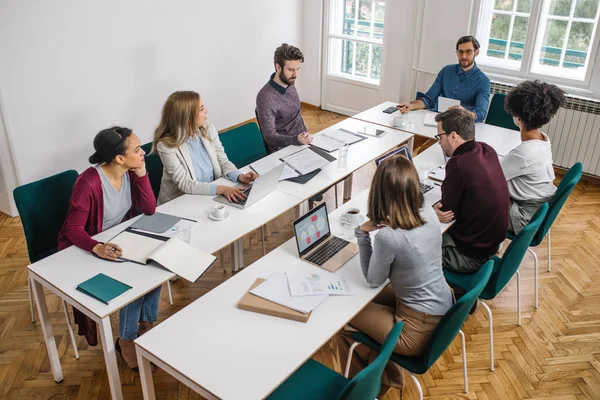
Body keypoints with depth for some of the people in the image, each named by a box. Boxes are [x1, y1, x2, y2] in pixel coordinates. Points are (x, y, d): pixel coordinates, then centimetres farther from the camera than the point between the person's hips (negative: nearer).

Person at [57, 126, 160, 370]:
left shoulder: (130, 173, -9)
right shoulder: (89, 183, -29)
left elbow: (149, 209, -10)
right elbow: (73, 229, -28)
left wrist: (142, 174, -20)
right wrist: (97, 248, -47)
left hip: (119, 240, 6)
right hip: (87, 248, -6)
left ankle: (146, 324, 6)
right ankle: (126, 340, 1)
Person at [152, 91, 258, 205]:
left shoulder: (208, 128, -2)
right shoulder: (166, 145, -17)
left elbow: (222, 161, 5)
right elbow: (185, 184, -19)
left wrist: (240, 176, -14)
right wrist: (221, 189, -29)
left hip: (212, 196, 5)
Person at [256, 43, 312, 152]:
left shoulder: (289, 83, 1)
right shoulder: (265, 98, -22)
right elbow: (270, 136, -22)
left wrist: (305, 137, 16)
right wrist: (297, 140, -35)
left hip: (301, 141, 7)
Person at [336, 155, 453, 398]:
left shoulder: (387, 237, -29)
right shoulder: (429, 215, -7)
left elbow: (373, 280, -9)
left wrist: (363, 235, -12)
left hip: (419, 329, -7)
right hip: (443, 310, 8)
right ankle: (383, 373, 35)